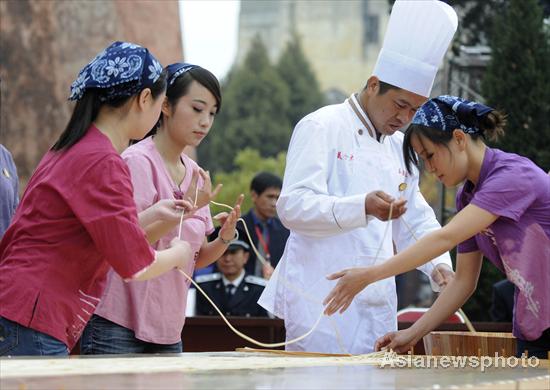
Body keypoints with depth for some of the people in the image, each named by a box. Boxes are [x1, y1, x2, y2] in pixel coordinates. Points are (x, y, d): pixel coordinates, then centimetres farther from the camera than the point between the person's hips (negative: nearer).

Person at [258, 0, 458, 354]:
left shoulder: (400, 147, 18)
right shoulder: (323, 128, -6)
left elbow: (417, 221, 24)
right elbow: (293, 205, -18)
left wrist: (439, 265, 4)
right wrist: (363, 207, -32)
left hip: (378, 308, 8)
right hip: (323, 300, -8)